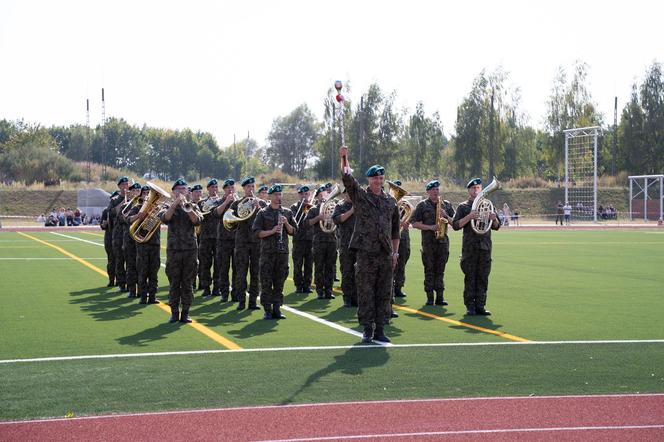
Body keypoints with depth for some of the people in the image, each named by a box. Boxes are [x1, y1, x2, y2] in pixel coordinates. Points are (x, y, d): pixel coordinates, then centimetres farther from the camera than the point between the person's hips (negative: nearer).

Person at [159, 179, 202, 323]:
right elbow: (164, 218, -14)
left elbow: (197, 221, -9)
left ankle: (185, 312, 7)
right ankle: (174, 312, 7)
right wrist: (176, 203, -19)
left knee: (187, 283, 2)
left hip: (190, 249, 1)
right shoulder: (168, 207, 8)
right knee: (174, 283, 1)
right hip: (173, 250, -1)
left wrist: (186, 205, -18)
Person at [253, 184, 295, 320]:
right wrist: (272, 231, -15)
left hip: (282, 251, 3)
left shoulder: (287, 212, 12)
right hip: (268, 251, -3)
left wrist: (286, 223, -6)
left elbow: (292, 232, 12)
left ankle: (277, 309, 10)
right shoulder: (263, 213, 3)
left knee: (279, 282, 4)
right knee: (266, 282, -3)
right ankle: (267, 310, 2)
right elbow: (257, 232, -3)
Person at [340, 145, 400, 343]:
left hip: (386, 255, 3)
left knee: (384, 293, 5)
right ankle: (367, 329, 8)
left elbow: (395, 230, 16)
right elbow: (348, 178, -15)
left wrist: (395, 252, 11)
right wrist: (344, 159, -28)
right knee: (365, 292, 0)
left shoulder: (391, 201, 12)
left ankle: (380, 329, 13)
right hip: (366, 253, -3)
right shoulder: (360, 196, 2)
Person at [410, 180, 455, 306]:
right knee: (429, 270, -3)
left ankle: (440, 296, 6)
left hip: (443, 241, 3)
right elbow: (414, 223, -2)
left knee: (440, 270, 4)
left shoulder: (447, 204, 13)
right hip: (428, 242, -3)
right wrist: (430, 227, -12)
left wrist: (446, 216, -6)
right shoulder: (422, 205, 4)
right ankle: (430, 297, 0)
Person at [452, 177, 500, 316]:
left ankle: (480, 306, 5)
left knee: (483, 277, 2)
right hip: (469, 247, -3)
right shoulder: (463, 207, 7)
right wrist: (469, 217, -18)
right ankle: (470, 306, 1)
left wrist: (494, 219, -5)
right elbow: (455, 225, -4)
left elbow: (496, 227, 18)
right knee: (470, 277, -2)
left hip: (485, 247, 3)